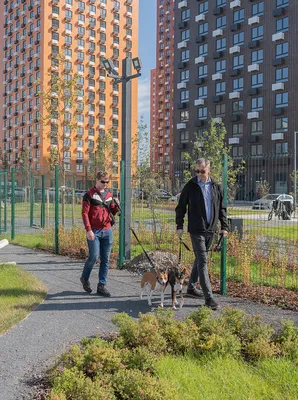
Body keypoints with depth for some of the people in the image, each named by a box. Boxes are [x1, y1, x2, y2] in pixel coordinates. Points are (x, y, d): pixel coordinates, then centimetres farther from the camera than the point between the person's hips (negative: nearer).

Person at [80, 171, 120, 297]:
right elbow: (84, 213, -8)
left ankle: (102, 286, 13)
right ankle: (85, 278, 21)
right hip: (94, 231, -5)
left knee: (105, 259, 5)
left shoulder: (109, 195, 14)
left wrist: (116, 205, -2)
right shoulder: (89, 195, -2)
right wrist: (88, 230, -16)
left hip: (107, 231, 5)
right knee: (94, 256, -7)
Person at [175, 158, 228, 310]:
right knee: (202, 261, -9)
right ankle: (209, 297, -10)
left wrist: (224, 226, 6)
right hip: (196, 230, -5)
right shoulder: (190, 186, -3)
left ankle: (191, 287, 33)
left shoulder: (216, 187, 7)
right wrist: (179, 226, -3)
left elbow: (222, 208, 13)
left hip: (210, 230, 5)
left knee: (200, 259, 16)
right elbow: (181, 206, 2)